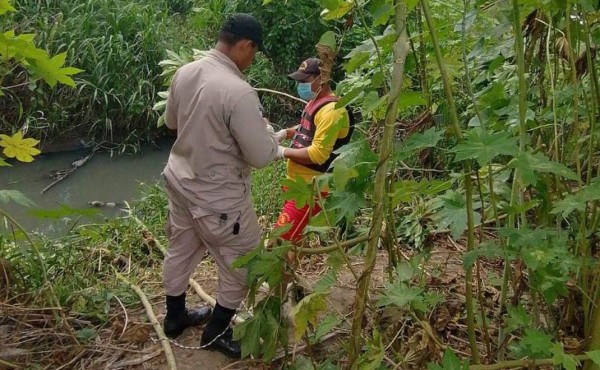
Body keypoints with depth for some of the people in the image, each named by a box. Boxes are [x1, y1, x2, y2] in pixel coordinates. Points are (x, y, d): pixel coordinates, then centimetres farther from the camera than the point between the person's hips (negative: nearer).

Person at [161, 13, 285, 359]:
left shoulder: (185, 72, -4)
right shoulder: (239, 91, -28)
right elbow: (262, 156, -22)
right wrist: (264, 126, -3)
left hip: (179, 181, 8)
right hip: (218, 196, -8)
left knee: (180, 250, 25)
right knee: (242, 264, 14)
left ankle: (175, 317, 46)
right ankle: (216, 331, 30)